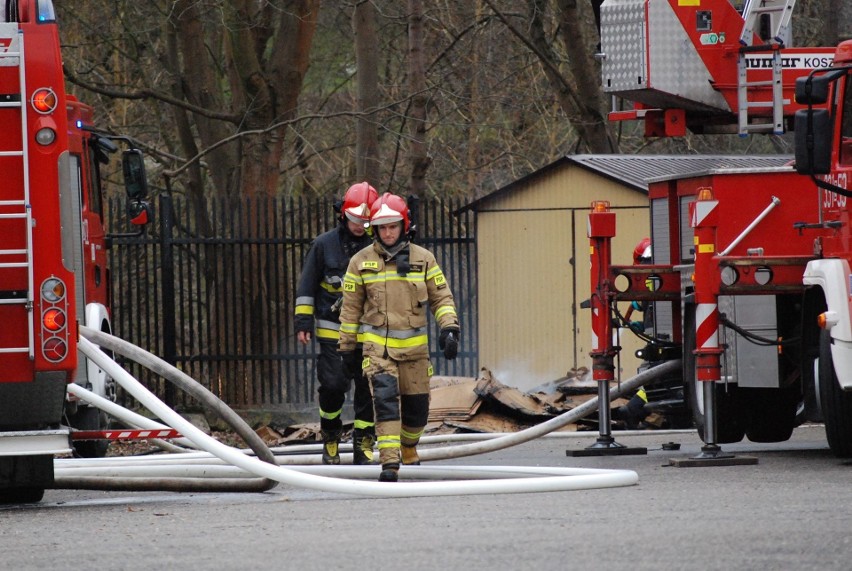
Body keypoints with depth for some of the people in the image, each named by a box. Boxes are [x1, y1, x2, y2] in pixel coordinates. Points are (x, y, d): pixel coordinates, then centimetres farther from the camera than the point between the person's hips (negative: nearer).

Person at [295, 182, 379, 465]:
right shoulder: (324, 245, 2)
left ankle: (364, 445, 8)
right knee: (333, 385, -8)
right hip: (332, 330, -1)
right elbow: (307, 286, 6)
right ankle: (330, 439, 14)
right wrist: (303, 321, 1)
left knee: (368, 389, -1)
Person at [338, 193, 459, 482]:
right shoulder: (361, 262, 3)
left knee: (417, 405, 9)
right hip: (377, 346, -2)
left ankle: (408, 448, 39)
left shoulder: (422, 259, 4)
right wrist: (348, 347, 10)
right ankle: (389, 463, -25)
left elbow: (441, 297, 8)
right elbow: (351, 308, 9)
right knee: (385, 399, -19)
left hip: (414, 346, 2)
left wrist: (449, 328, -8)